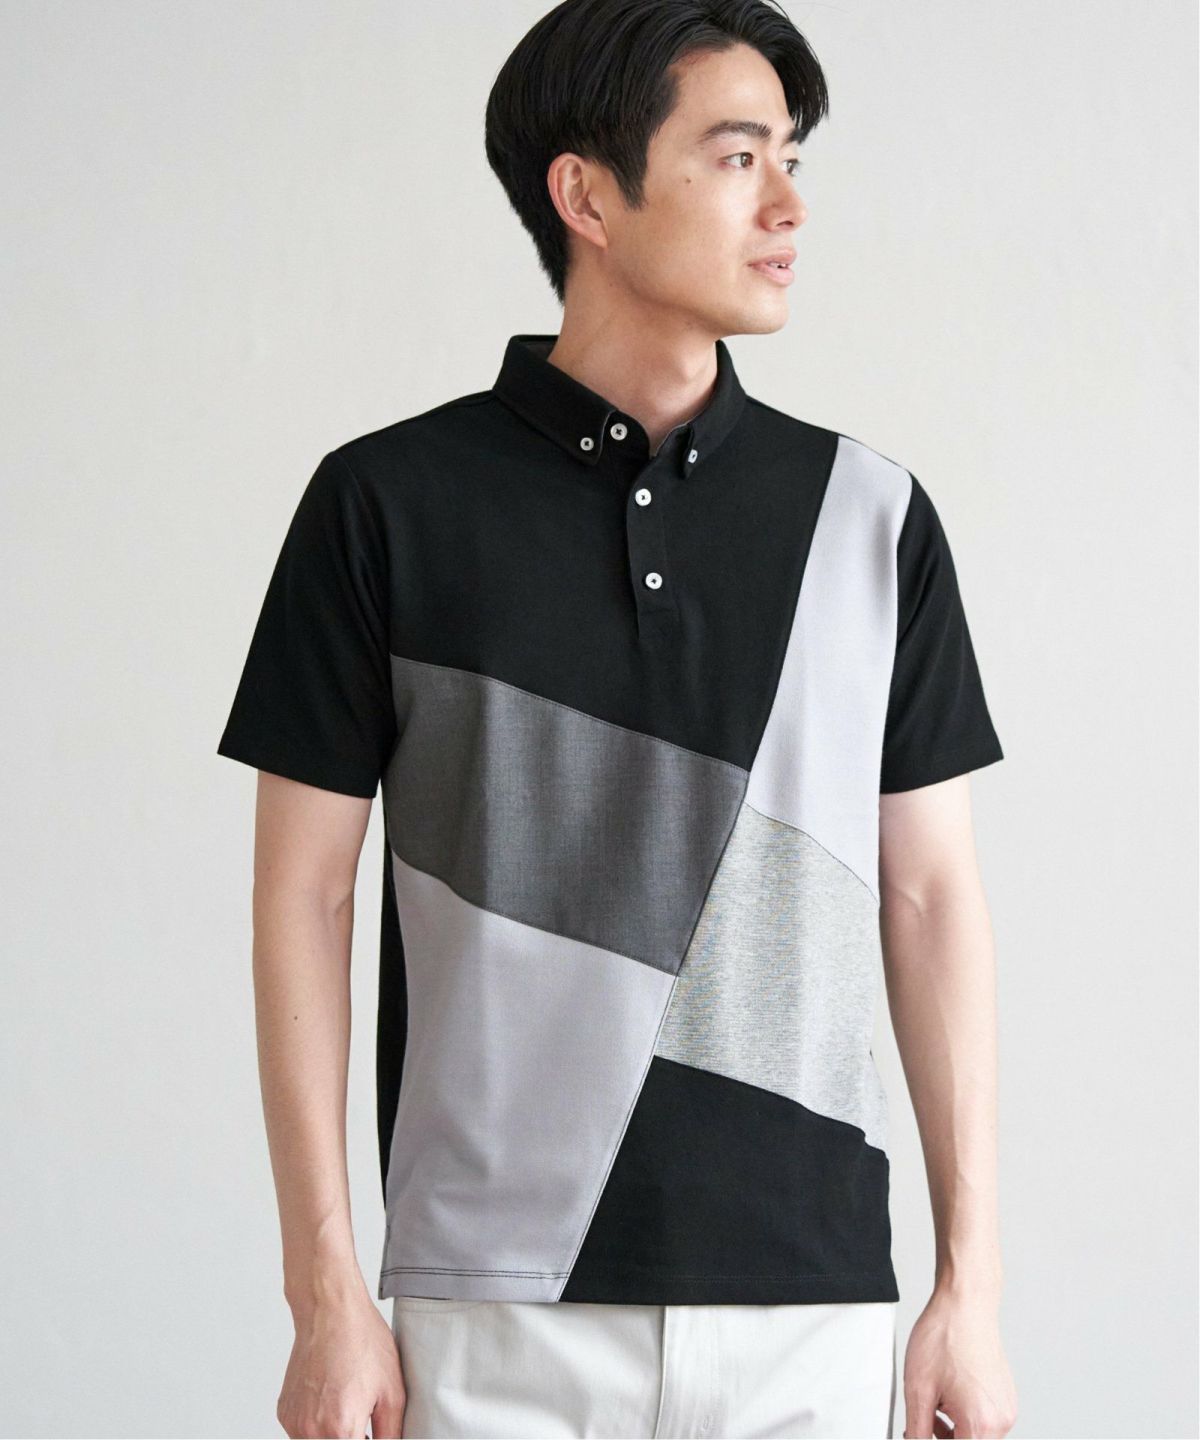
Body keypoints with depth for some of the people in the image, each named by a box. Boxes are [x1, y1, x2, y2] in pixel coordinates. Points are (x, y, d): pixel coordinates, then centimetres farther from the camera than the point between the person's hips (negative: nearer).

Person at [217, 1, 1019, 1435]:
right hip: (498, 1310, -2)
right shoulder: (387, 503, -1)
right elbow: (304, 894, 0)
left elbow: (929, 896, 7)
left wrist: (971, 1280, 3)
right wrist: (325, 1287, -4)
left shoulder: (874, 514, 5)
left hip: (815, 1301, 2)